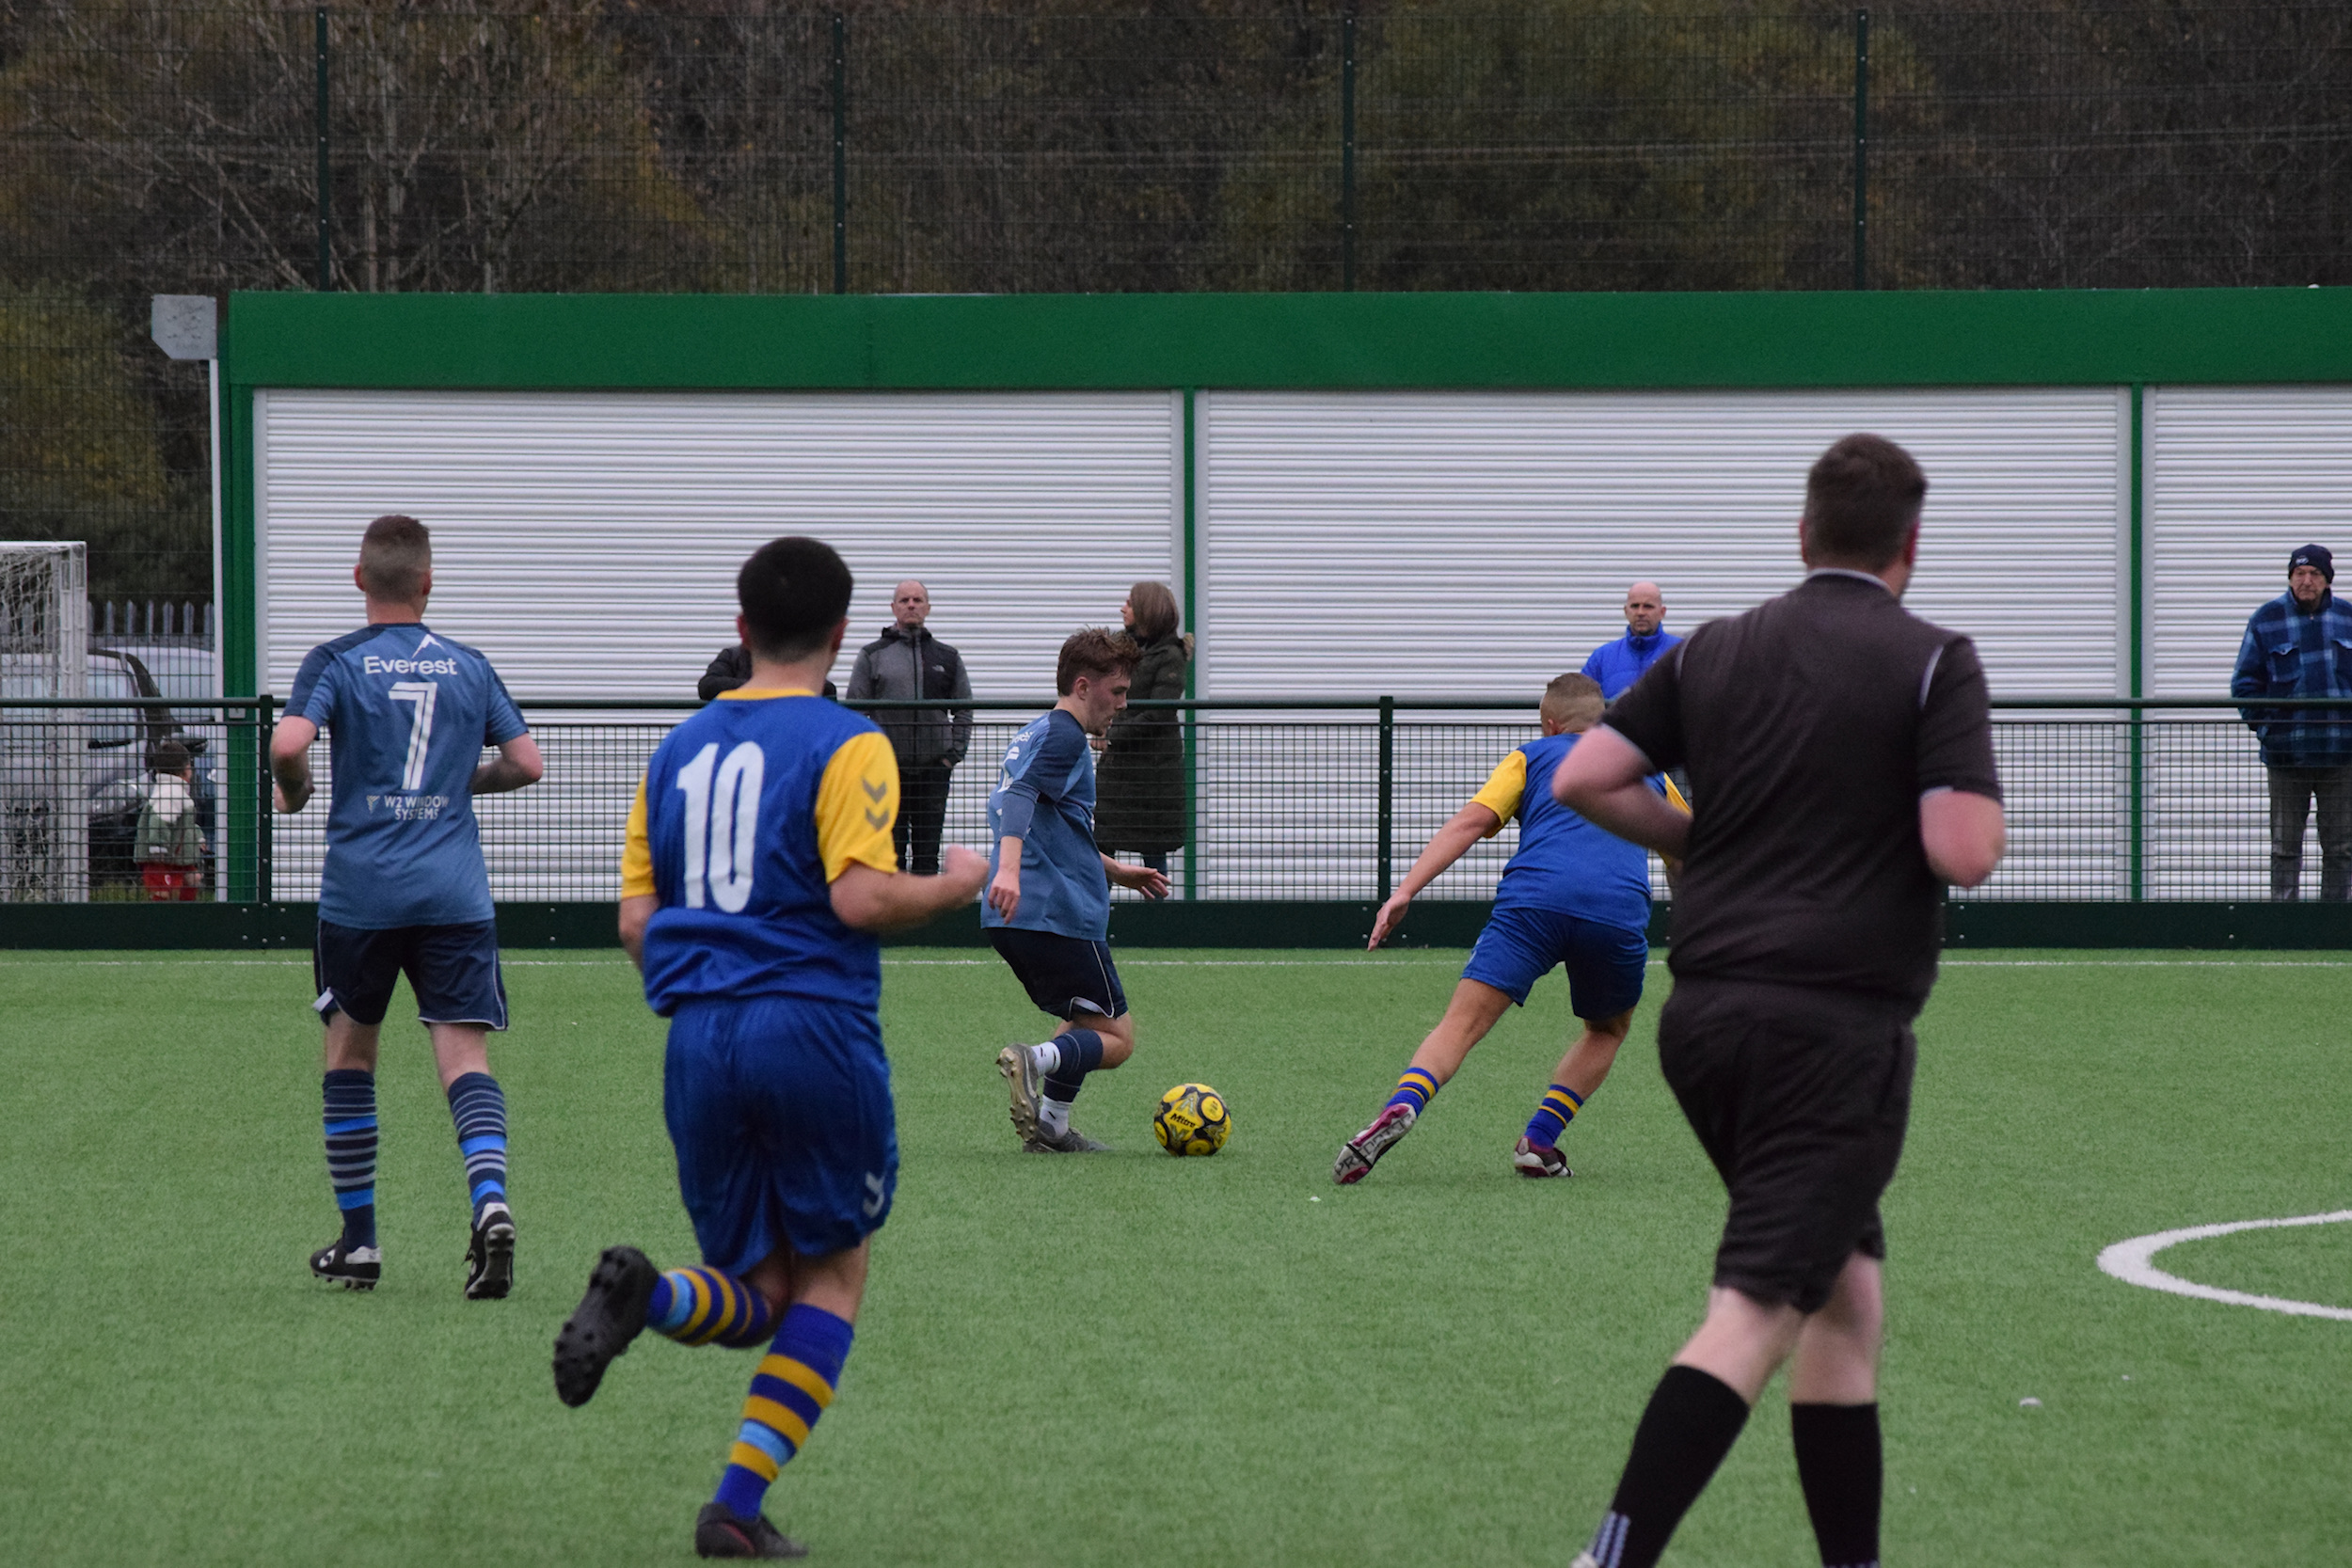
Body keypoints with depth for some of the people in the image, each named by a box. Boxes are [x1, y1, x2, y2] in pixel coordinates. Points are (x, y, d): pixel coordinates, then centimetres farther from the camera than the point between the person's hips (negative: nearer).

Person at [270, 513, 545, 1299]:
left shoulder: (336, 663, -1)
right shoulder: (469, 668, 9)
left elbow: (288, 745, -16)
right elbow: (525, 763, 11)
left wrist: (292, 792, 5)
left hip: (360, 892, -1)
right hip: (455, 891, 1)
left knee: (349, 1051, 15)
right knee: (464, 1054, -4)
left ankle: (358, 1241, 17)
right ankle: (490, 1199, -30)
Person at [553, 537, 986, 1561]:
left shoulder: (678, 749, 14)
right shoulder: (845, 746, -4)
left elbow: (635, 921, 13)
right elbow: (862, 899, -15)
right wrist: (954, 887, 3)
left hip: (698, 1039, 5)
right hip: (816, 1032, -5)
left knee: (754, 1301, 12)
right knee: (833, 1276, 12)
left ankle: (648, 1297, -23)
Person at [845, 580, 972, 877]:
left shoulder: (948, 658, 11)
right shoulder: (872, 656, 5)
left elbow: (964, 711, 15)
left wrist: (954, 753, 2)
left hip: (934, 768, 2)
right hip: (888, 769, -2)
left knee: (928, 850, 3)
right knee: (891, 848, -1)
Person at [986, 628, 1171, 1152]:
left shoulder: (1034, 734, 22)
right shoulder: (1063, 735, -9)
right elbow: (1018, 795, -27)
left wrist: (1113, 871, 39)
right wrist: (1008, 868, -41)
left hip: (1011, 918, 9)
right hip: (1058, 915, -9)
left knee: (1089, 1022, 24)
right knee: (1117, 1039, -5)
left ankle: (1050, 1129, 15)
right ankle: (1036, 1060, -30)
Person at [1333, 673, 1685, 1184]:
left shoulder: (1533, 756, 24)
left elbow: (1472, 821, 8)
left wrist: (1406, 889, 0)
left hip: (1533, 898, -1)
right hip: (1620, 908, 1)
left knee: (1462, 1024, -7)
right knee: (1608, 1030, 27)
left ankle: (1402, 1107, -35)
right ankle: (1539, 1141, 11)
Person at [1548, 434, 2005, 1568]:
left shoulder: (1716, 652, 10)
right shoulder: (1930, 663, -6)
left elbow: (1583, 780, 5)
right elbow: (1964, 853, -16)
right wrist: (1981, 806, 7)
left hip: (1703, 1011, 7)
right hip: (1836, 1027, -7)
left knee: (1847, 1287, 18)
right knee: (1754, 1312, -11)